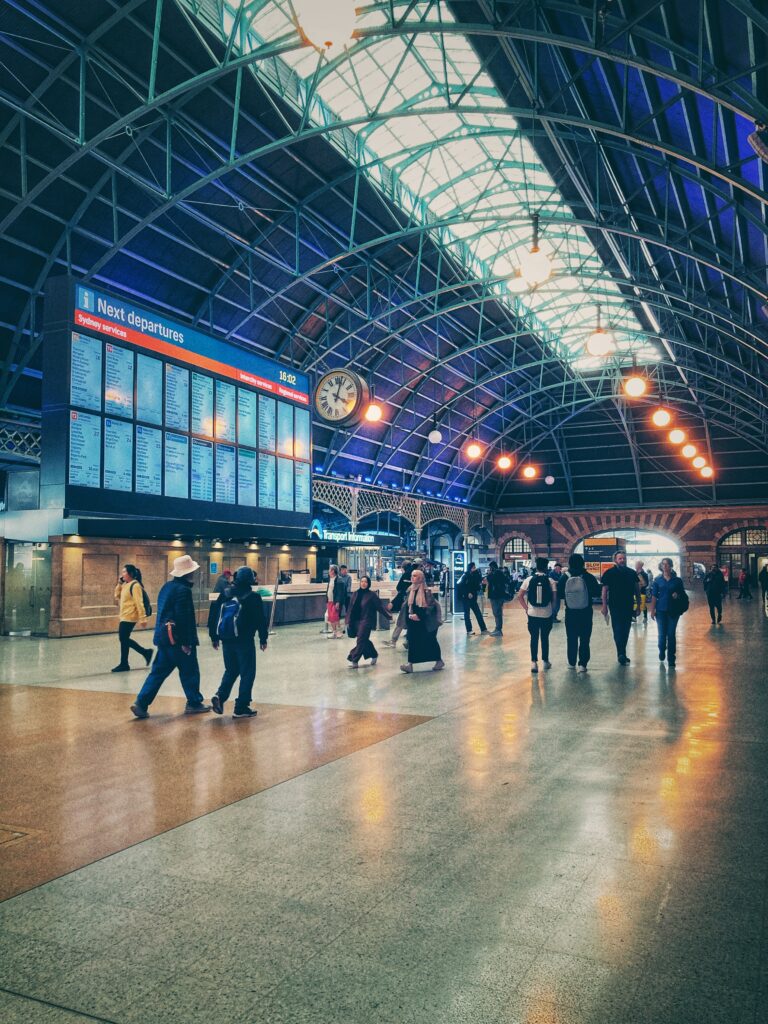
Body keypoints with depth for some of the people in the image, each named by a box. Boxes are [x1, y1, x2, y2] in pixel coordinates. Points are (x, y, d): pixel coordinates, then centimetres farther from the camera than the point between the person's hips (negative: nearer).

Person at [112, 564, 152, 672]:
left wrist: (142, 618, -23)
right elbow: (117, 597, 20)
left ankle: (124, 664, 9)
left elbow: (139, 603, -20)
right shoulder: (125, 585, 13)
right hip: (125, 617, 10)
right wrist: (119, 584, 6)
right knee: (124, 639, 13)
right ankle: (145, 652, 19)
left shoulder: (135, 585, -16)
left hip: (129, 617, -10)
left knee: (124, 639, -2)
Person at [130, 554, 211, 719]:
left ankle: (141, 703, 4)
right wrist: (186, 642, -19)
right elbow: (183, 618, -21)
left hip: (163, 635, 9)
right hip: (177, 637, -9)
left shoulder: (167, 586, 12)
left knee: (159, 671, 10)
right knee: (189, 671, 6)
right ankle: (194, 703, 17)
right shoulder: (183, 590, -17)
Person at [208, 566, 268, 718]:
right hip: (244, 640, -5)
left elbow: (213, 615, 8)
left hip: (227, 640, 5)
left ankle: (220, 696, -2)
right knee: (247, 674, 4)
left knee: (231, 671, 19)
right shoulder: (253, 597, -6)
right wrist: (263, 639, 5)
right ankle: (241, 708, 3)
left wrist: (214, 637, 15)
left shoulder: (224, 594, 7)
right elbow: (261, 620, -6)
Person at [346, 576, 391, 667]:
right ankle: (374, 655, 31)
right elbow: (351, 608, 9)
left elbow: (380, 605, -9)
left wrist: (388, 615, -20)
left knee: (361, 640, -9)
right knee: (364, 640, 12)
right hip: (356, 621, 5)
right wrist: (349, 621, 7)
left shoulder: (372, 595, -6)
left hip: (366, 621, -5)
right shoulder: (356, 594, 6)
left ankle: (354, 659, -6)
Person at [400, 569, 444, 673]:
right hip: (414, 621, 5)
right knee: (412, 641, -3)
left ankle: (439, 661, 25)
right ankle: (410, 664, -6)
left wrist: (419, 615, -21)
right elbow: (407, 605, 13)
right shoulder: (410, 590, 6)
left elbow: (430, 607, -16)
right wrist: (410, 614, -3)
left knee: (431, 642, 7)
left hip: (426, 622, -5)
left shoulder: (426, 591, -13)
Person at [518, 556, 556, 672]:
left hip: (532, 614, 0)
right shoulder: (550, 581, -5)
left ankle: (534, 662, 1)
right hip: (546, 614, 0)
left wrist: (526, 608, 5)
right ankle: (546, 661, 24)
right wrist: (551, 608, 10)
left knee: (534, 638, 8)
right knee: (545, 638, 14)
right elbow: (554, 598, -6)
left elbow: (520, 596, -4)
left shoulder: (529, 580, -3)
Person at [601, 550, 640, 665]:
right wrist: (604, 606, -9)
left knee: (626, 630, 10)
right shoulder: (609, 573, -4)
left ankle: (621, 654, 21)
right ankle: (622, 654, -10)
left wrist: (638, 604, 7)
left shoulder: (632, 573, 6)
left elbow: (637, 589, 11)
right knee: (618, 630, -8)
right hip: (615, 606, -4)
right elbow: (605, 590, -4)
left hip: (629, 606, 4)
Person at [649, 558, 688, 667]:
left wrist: (678, 595, -14)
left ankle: (671, 658, 8)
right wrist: (652, 610, -4)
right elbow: (654, 596, 2)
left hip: (673, 610, 0)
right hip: (661, 610, 0)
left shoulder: (677, 580, 2)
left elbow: (683, 594, 9)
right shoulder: (658, 580, 2)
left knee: (671, 634, 1)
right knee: (662, 633, 6)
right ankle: (662, 651, 32)